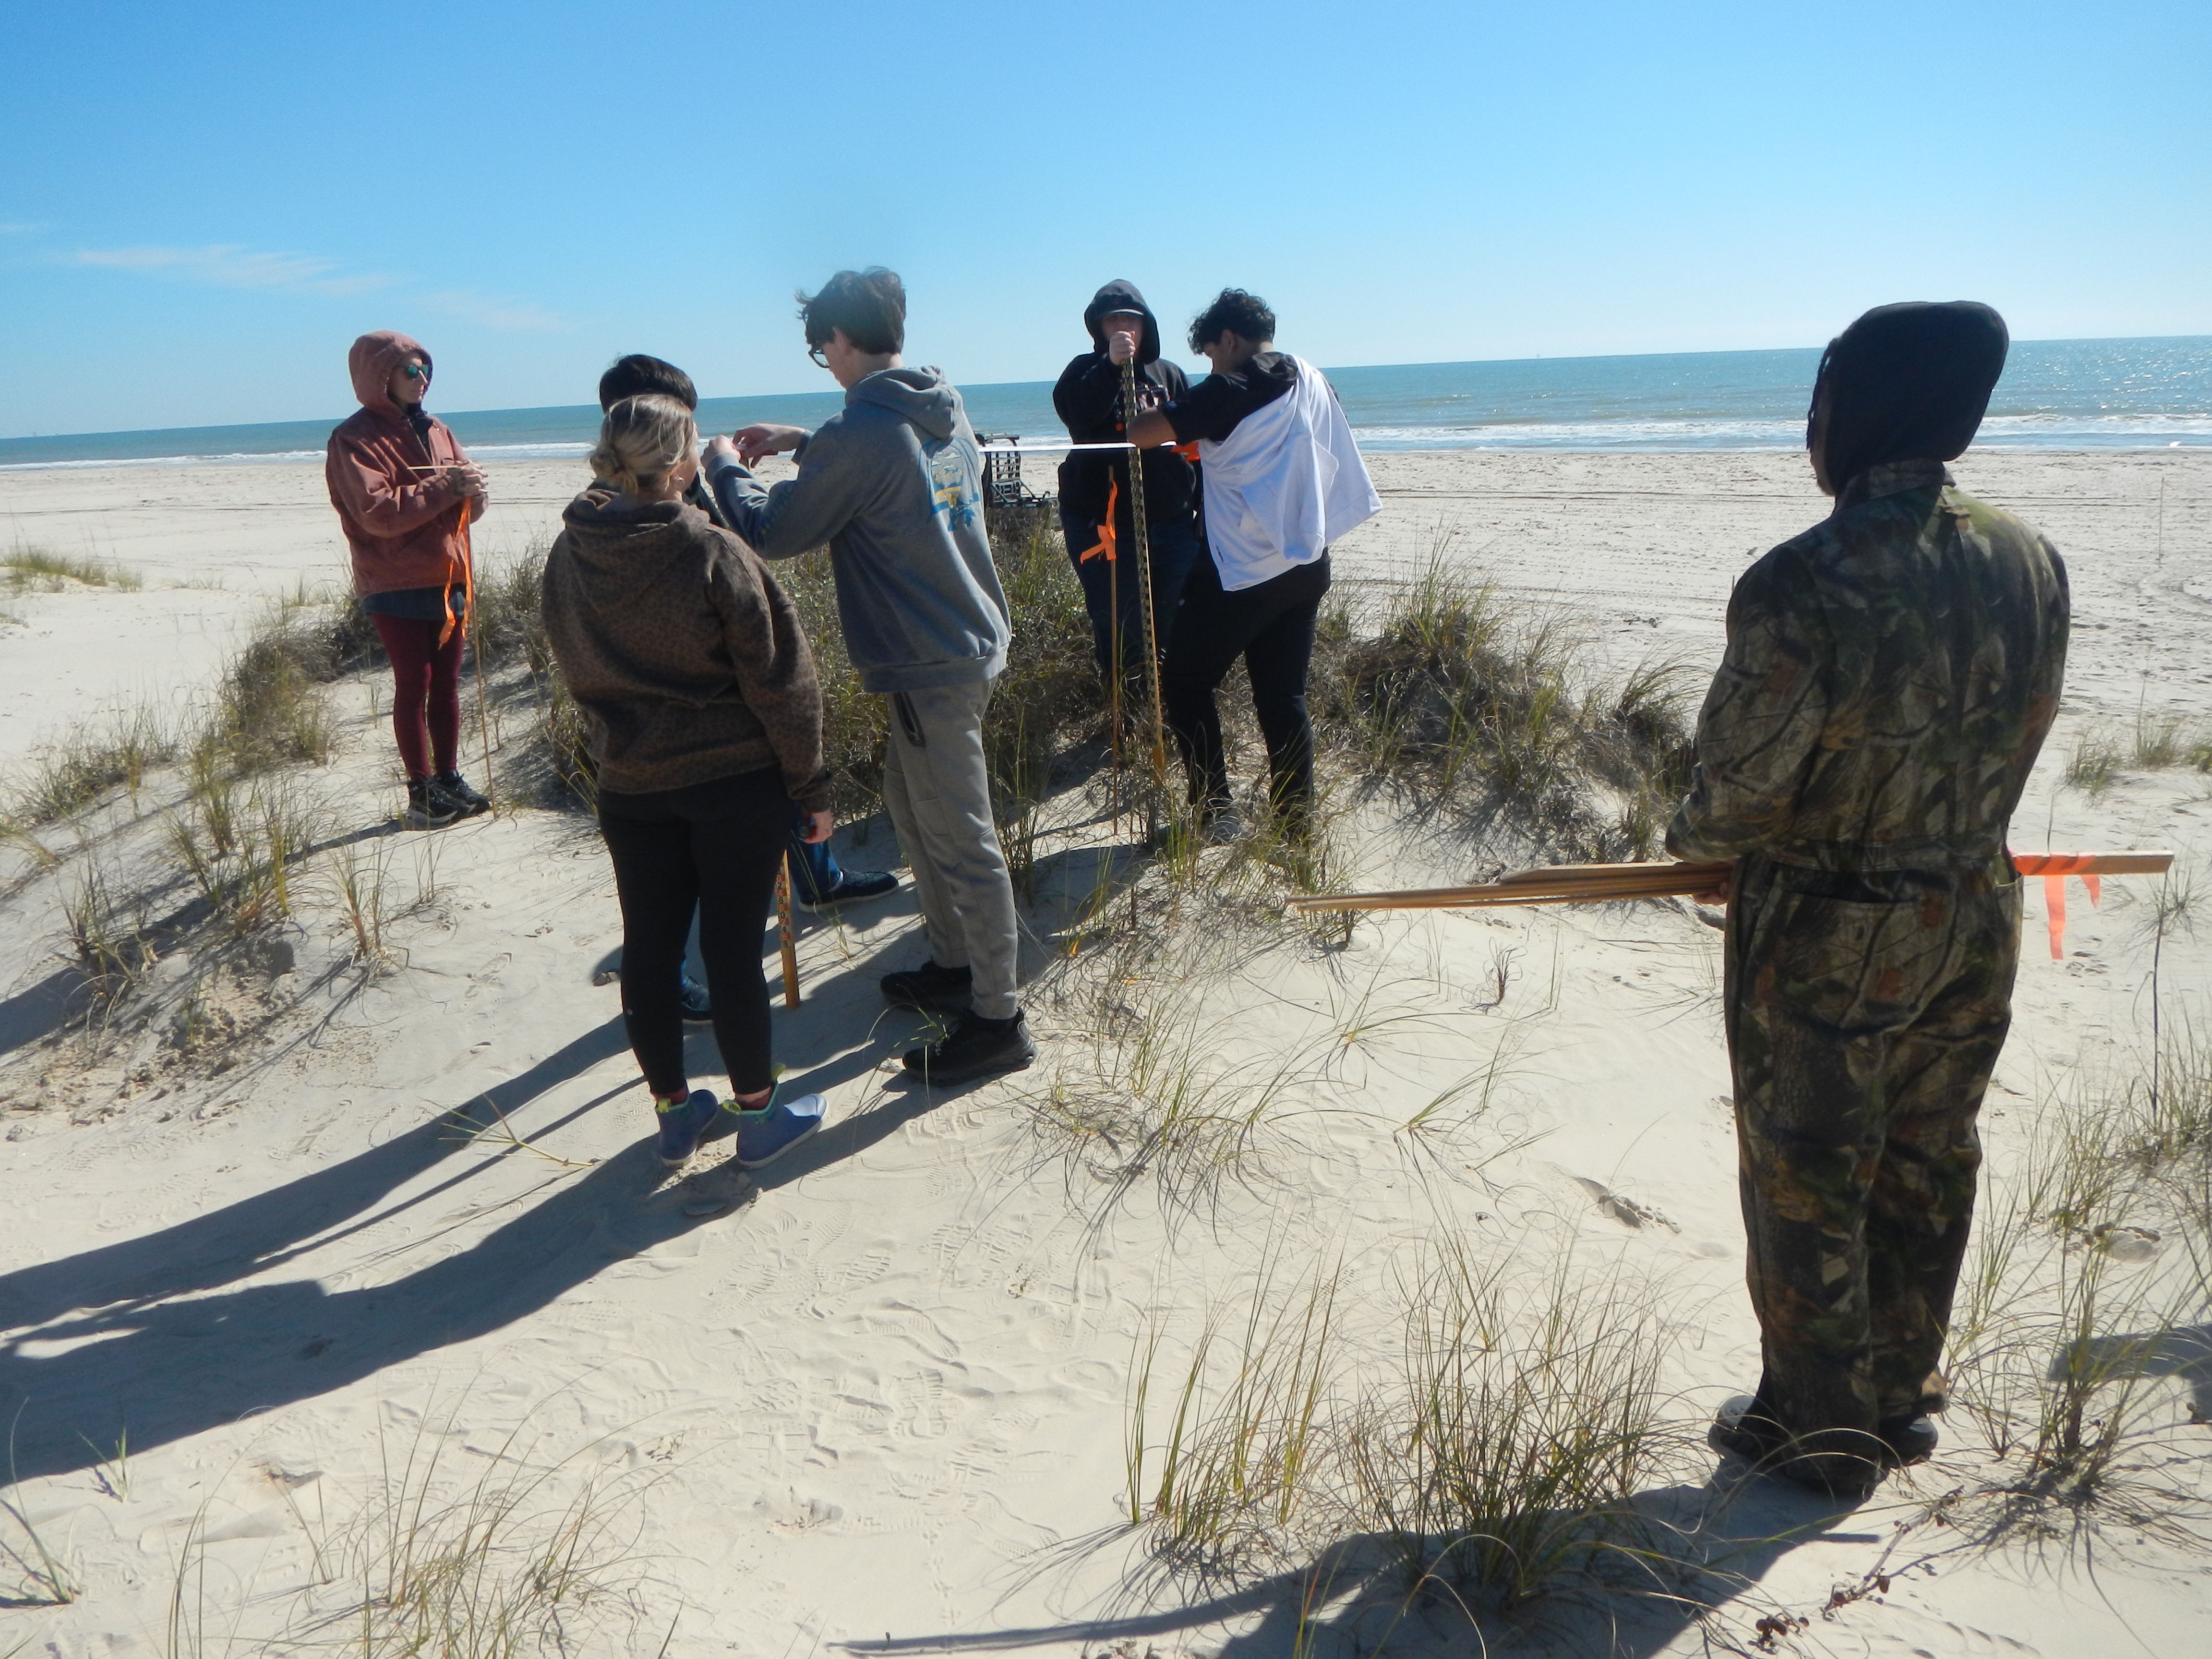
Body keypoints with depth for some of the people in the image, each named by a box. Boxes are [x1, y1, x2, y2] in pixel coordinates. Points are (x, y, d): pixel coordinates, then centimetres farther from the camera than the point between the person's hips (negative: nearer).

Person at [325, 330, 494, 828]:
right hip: (397, 587, -6)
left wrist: (472, 489, -11)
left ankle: (449, 778, 21)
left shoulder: (434, 429, 14)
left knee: (447, 684, 11)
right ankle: (421, 792, 6)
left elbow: (466, 509, 12)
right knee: (413, 687, -1)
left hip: (449, 580, 6)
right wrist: (444, 487, -23)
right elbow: (378, 512, -20)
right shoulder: (355, 440, -8)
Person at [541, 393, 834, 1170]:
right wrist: (811, 786, -5)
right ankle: (757, 1115, 18)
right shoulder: (713, 552, -17)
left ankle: (674, 1112, 27)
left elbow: (577, 672, 12)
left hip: (629, 787, 5)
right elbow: (778, 681, -14)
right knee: (733, 948, 4)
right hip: (736, 782, -5)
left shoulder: (568, 557, 0)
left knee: (649, 951, 12)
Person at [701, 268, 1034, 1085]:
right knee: (911, 803, 23)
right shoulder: (943, 410, 7)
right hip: (968, 641, 9)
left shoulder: (860, 431, -19)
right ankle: (954, 966, 36)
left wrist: (729, 468, 7)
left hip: (932, 665, -9)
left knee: (962, 843, -1)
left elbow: (771, 534, -10)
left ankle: (998, 1021, 9)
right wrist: (801, 443, 20)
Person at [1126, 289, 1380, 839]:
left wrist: (1158, 416, 6)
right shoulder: (1316, 384, 9)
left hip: (1241, 572, -7)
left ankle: (1214, 813, 3)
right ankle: (1297, 821, 12)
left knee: (1187, 683, 7)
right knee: (1285, 695, 13)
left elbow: (1141, 435, -17)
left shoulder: (1233, 391, -13)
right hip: (1306, 565, 7)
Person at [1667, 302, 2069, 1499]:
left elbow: (1741, 783, -19)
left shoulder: (1803, 583, -26)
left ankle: (1819, 1432, 28)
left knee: (1807, 1188, 12)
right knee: (1925, 1172, 21)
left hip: (1826, 945, -6)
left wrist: (1691, 838, 3)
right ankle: (1903, 1401, 39)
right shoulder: (2028, 560, -5)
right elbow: (2021, 737, 5)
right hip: (1975, 921, 6)